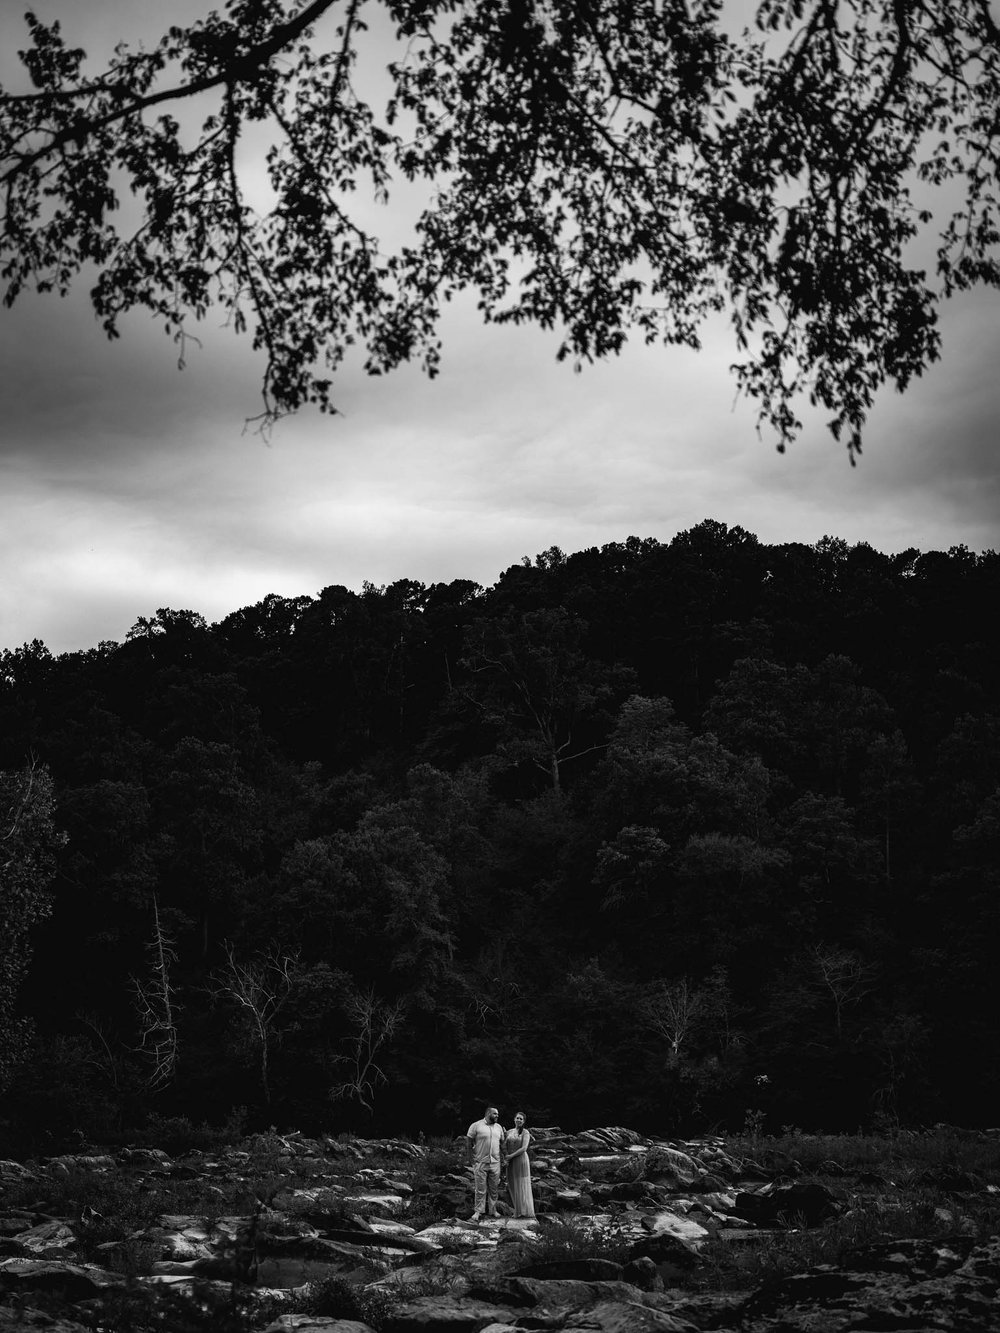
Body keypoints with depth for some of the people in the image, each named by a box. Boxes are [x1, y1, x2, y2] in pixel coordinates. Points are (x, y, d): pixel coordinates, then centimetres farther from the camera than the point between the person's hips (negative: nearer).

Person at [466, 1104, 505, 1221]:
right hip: (480, 1163, -4)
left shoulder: (499, 1128, 12)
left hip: (495, 1163, 4)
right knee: (480, 1189, -3)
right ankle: (478, 1212, 4)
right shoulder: (476, 1126, -4)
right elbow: (469, 1143, -2)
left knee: (494, 1189, 8)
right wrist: (471, 1160, -7)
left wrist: (502, 1161, 11)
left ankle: (492, 1211, 17)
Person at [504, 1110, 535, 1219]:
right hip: (511, 1163, 5)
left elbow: (524, 1148, -14)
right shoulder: (509, 1132, 11)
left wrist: (511, 1156, -13)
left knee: (521, 1186, -3)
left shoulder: (525, 1133, -4)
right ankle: (518, 1210, 12)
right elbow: (504, 1146, 8)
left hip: (521, 1160, -5)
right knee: (513, 1185, 4)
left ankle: (524, 1212, 2)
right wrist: (505, 1158, -9)